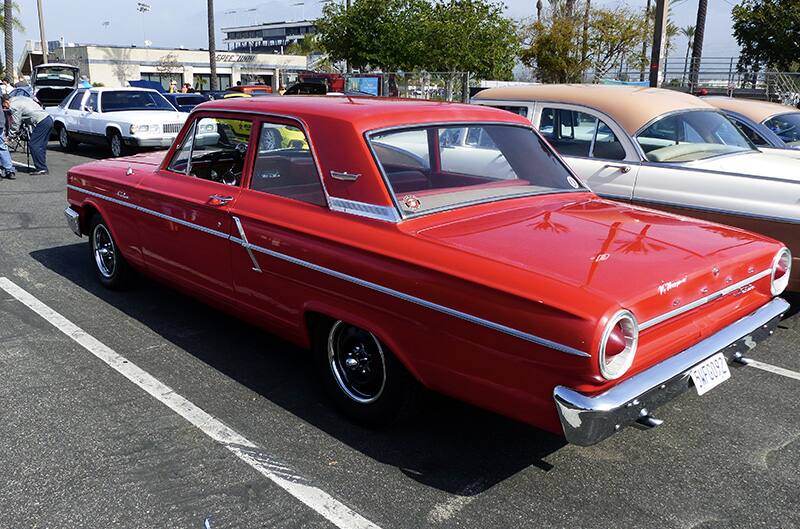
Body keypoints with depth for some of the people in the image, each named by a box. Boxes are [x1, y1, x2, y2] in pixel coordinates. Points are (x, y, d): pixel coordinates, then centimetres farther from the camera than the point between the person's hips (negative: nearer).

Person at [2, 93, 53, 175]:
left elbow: (15, 125, -3)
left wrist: (9, 136, 9)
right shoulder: (20, 98, 23)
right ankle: (43, 168, 15)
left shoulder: (14, 106, -5)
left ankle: (41, 168, -6)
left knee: (33, 145, -5)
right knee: (41, 146, 13)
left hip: (41, 123, -10)